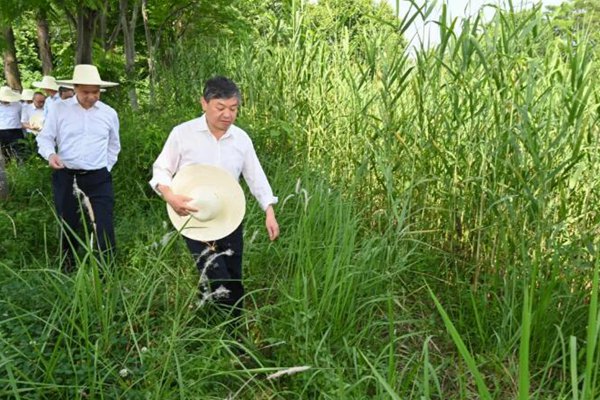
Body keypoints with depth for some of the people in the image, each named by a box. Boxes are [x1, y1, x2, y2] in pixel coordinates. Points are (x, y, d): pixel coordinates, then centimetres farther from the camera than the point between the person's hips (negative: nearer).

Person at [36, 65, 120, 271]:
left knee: (104, 225, -5)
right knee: (68, 224, 12)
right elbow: (45, 138, 3)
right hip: (66, 177, 0)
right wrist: (50, 154, -18)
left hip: (99, 178, 0)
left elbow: (114, 145, 18)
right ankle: (67, 265, 32)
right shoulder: (58, 109, -1)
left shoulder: (109, 113, 5)